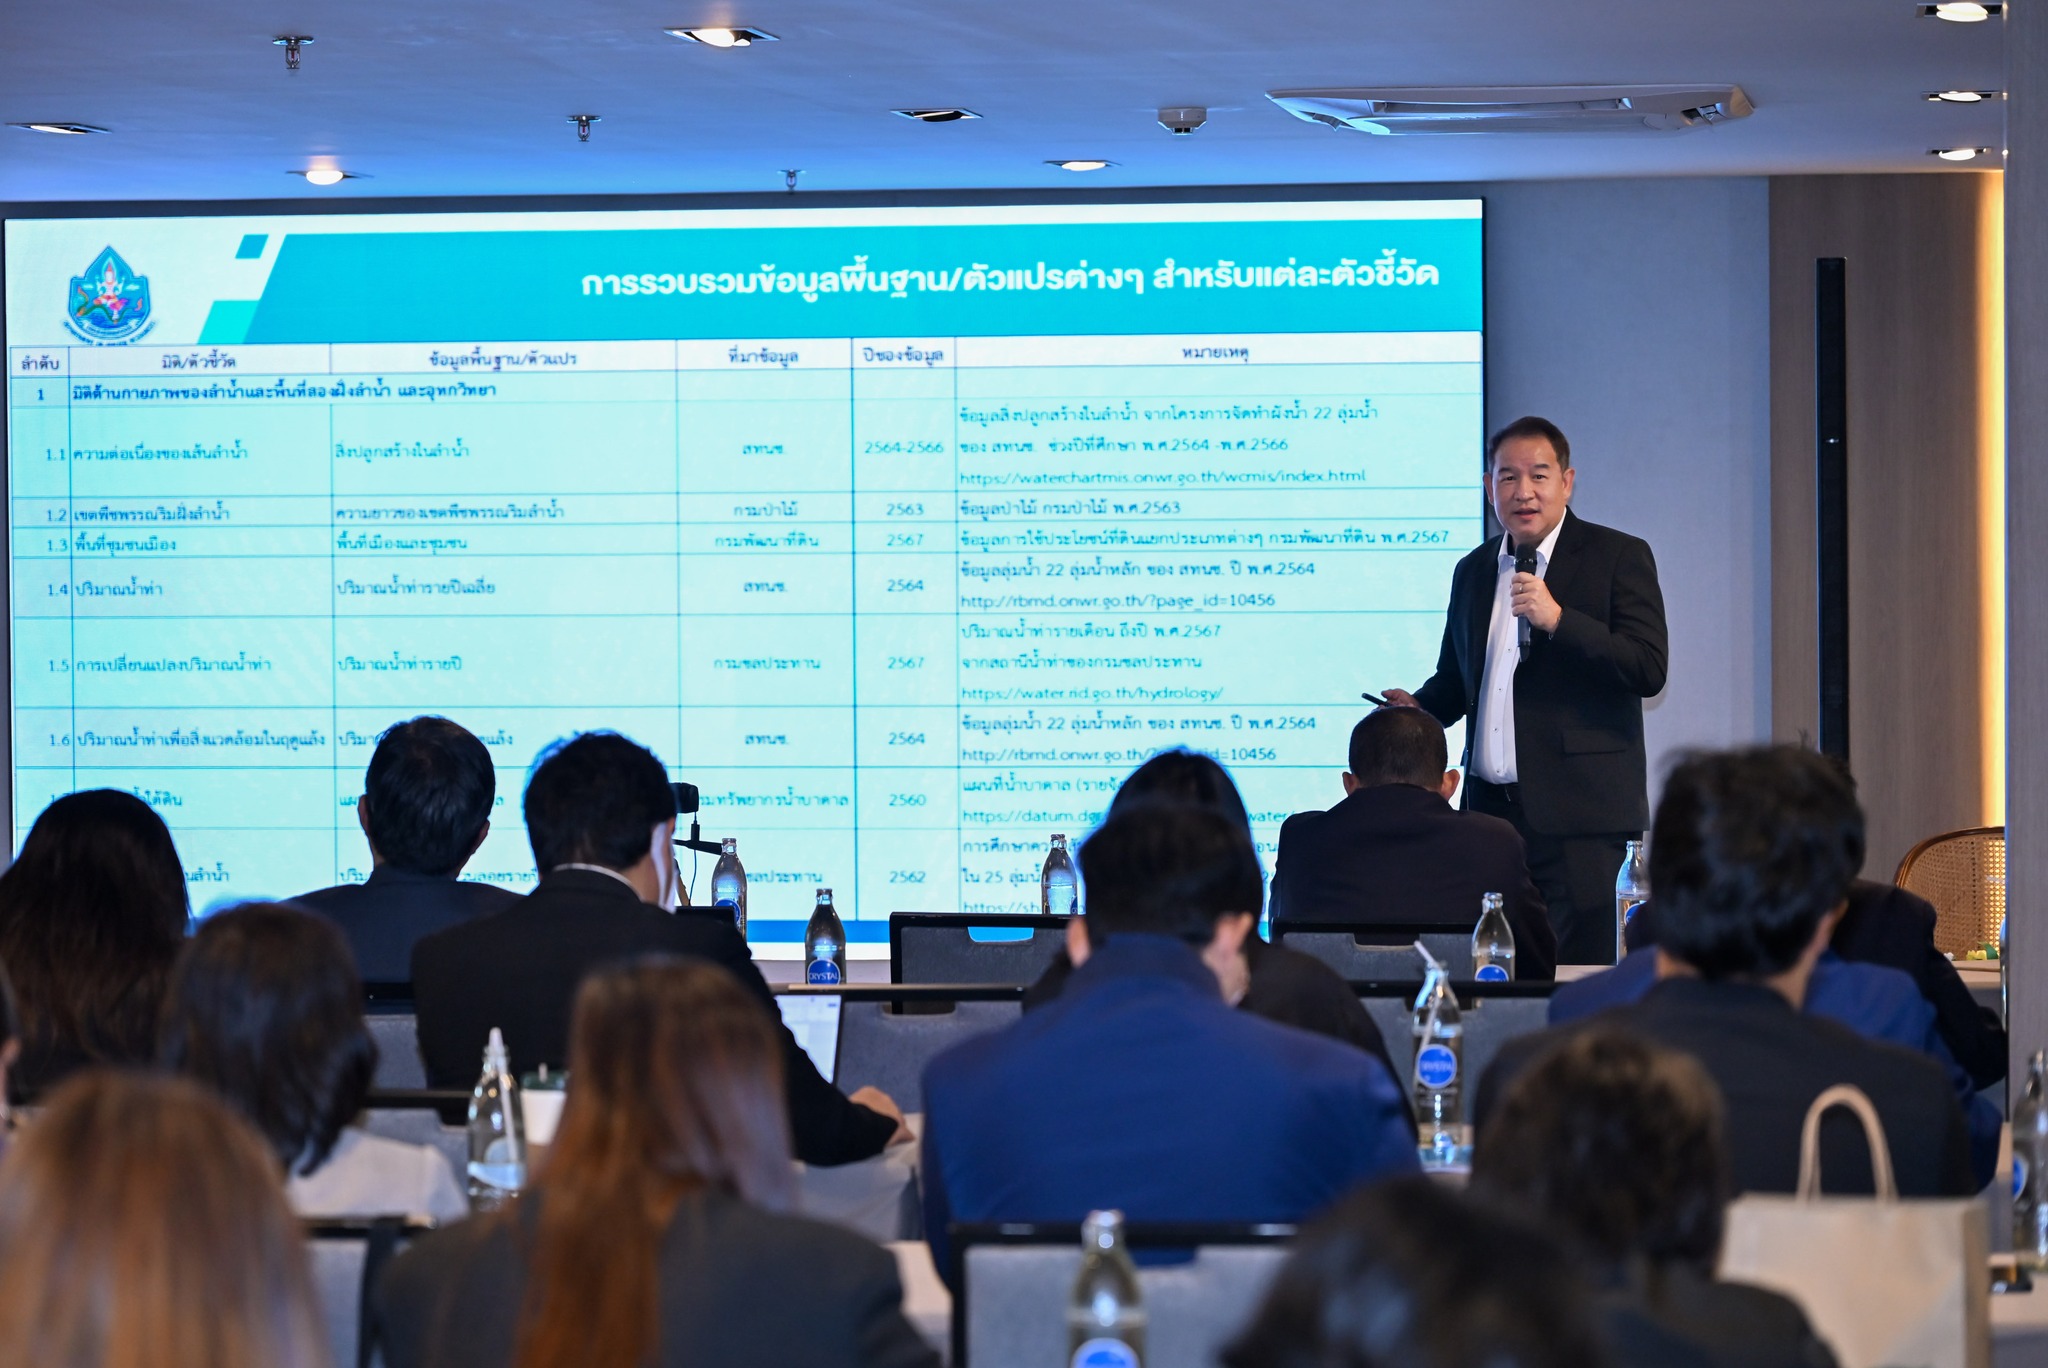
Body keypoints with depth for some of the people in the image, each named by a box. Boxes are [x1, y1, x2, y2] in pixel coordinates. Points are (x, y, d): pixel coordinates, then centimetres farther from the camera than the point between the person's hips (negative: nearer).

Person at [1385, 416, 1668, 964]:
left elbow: (1649, 669, -10)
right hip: (1490, 810, 5)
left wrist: (1558, 620, -18)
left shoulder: (1620, 557, 0)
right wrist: (1417, 708, 6)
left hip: (1577, 817, -5)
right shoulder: (1473, 571, 18)